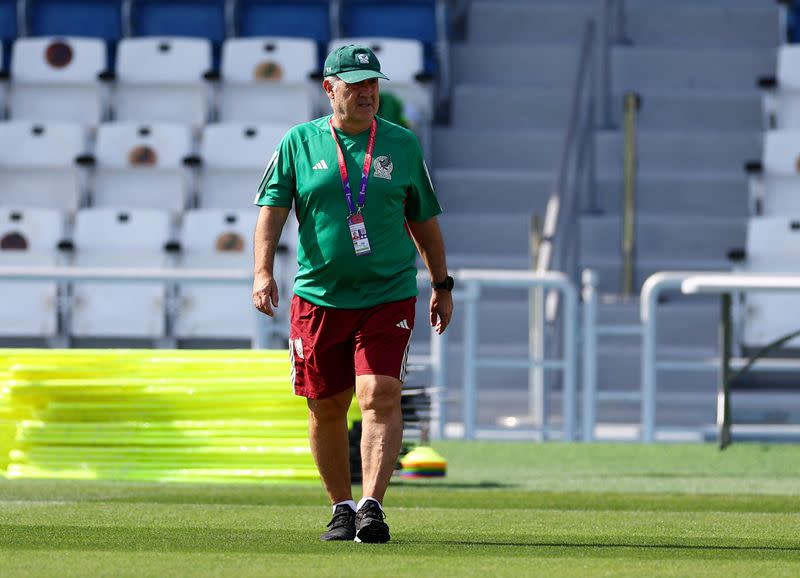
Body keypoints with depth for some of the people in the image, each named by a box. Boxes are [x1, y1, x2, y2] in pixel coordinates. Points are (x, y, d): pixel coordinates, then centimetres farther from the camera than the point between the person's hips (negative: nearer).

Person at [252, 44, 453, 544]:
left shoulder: (402, 145, 7)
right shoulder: (299, 143, 4)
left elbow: (424, 221, 15)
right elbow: (272, 208, -1)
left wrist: (443, 285, 16)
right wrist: (263, 270, -15)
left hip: (388, 296, -1)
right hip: (319, 297, 1)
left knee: (380, 395, -16)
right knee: (326, 408, 6)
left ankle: (372, 505, -20)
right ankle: (342, 508, 21)